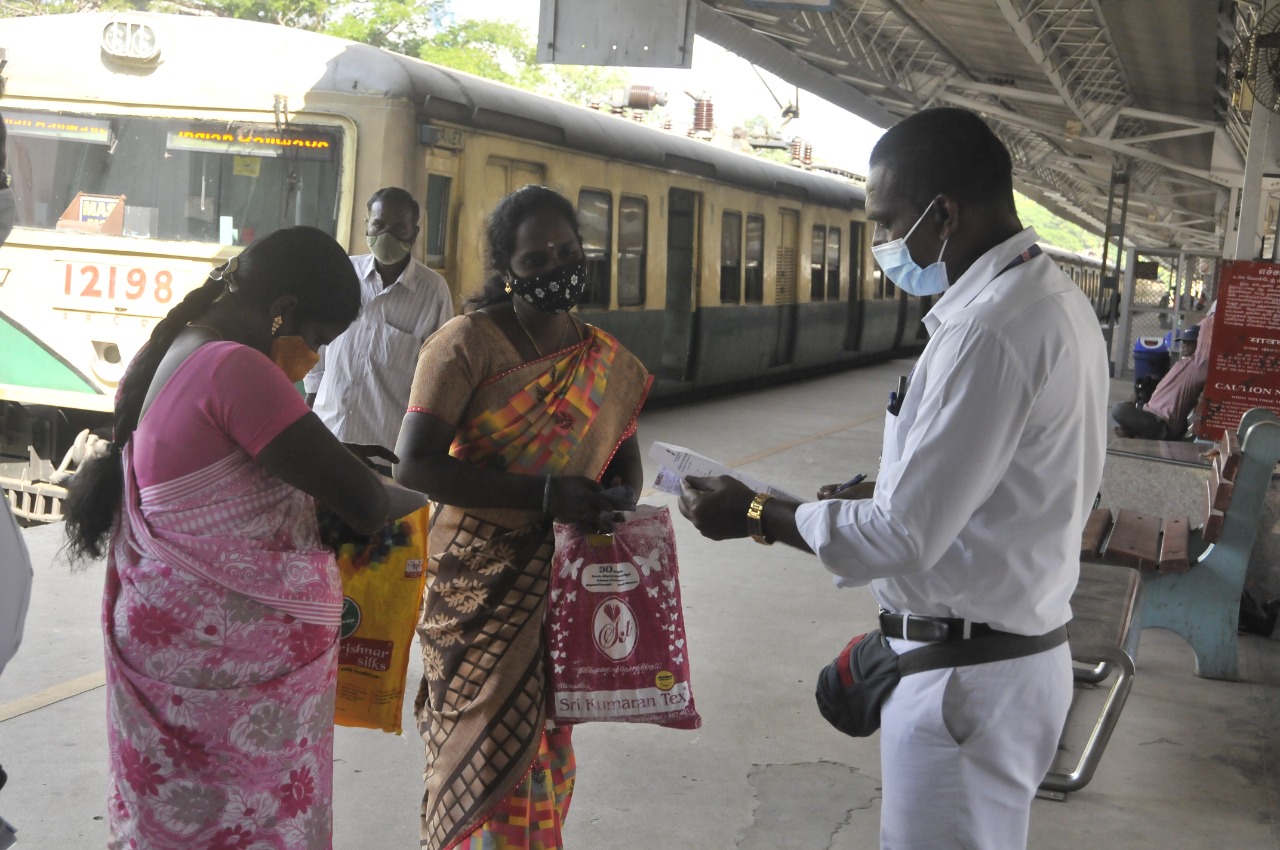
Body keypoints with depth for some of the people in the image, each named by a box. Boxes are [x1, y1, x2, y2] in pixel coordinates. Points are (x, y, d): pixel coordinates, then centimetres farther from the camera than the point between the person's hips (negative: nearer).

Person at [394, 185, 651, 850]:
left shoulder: (607, 363, 6)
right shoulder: (468, 341, -9)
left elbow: (624, 457, 17)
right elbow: (415, 465, -18)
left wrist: (617, 502, -8)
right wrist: (544, 492, -25)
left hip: (568, 587, 5)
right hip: (482, 588, -4)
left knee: (549, 745, 17)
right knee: (486, 755, 1)